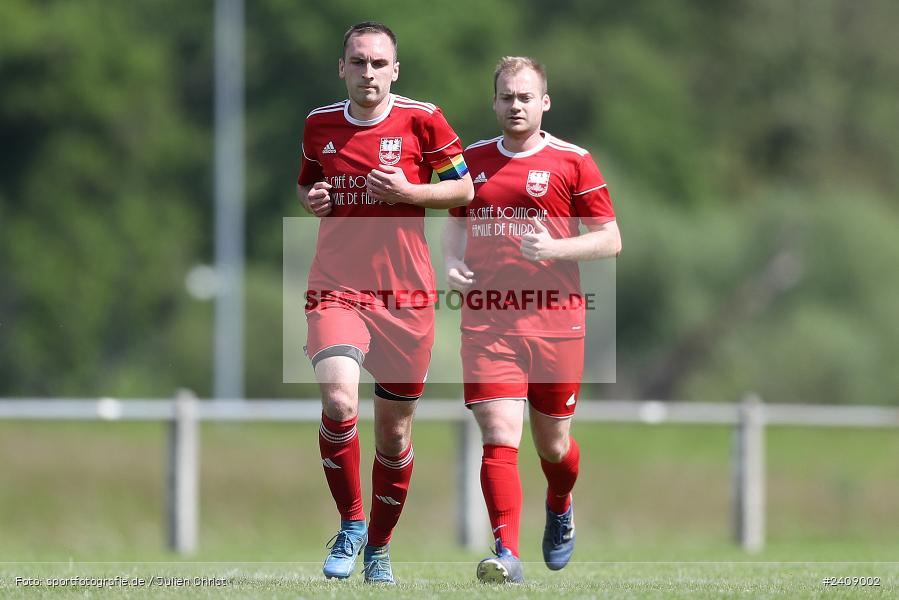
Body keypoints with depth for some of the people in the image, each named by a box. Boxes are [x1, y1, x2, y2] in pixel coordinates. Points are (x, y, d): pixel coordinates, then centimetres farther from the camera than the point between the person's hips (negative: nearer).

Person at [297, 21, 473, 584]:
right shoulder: (319, 125, 6)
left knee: (394, 428, 7)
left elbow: (464, 189, 3)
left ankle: (379, 545, 28)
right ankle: (351, 523, -5)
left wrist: (408, 192, -13)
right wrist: (310, 198, 1)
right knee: (339, 401, -24)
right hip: (336, 288, 1)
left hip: (405, 294, -1)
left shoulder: (421, 120, -3)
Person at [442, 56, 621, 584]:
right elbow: (457, 219, 25)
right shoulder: (473, 159, 11)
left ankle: (560, 509, 44)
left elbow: (610, 240, 0)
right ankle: (508, 554, -19)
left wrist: (554, 249, -16)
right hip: (486, 319, 1)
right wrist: (452, 261, 4)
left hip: (554, 317, -1)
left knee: (552, 444, 10)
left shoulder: (572, 161, 0)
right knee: (500, 436, -14)